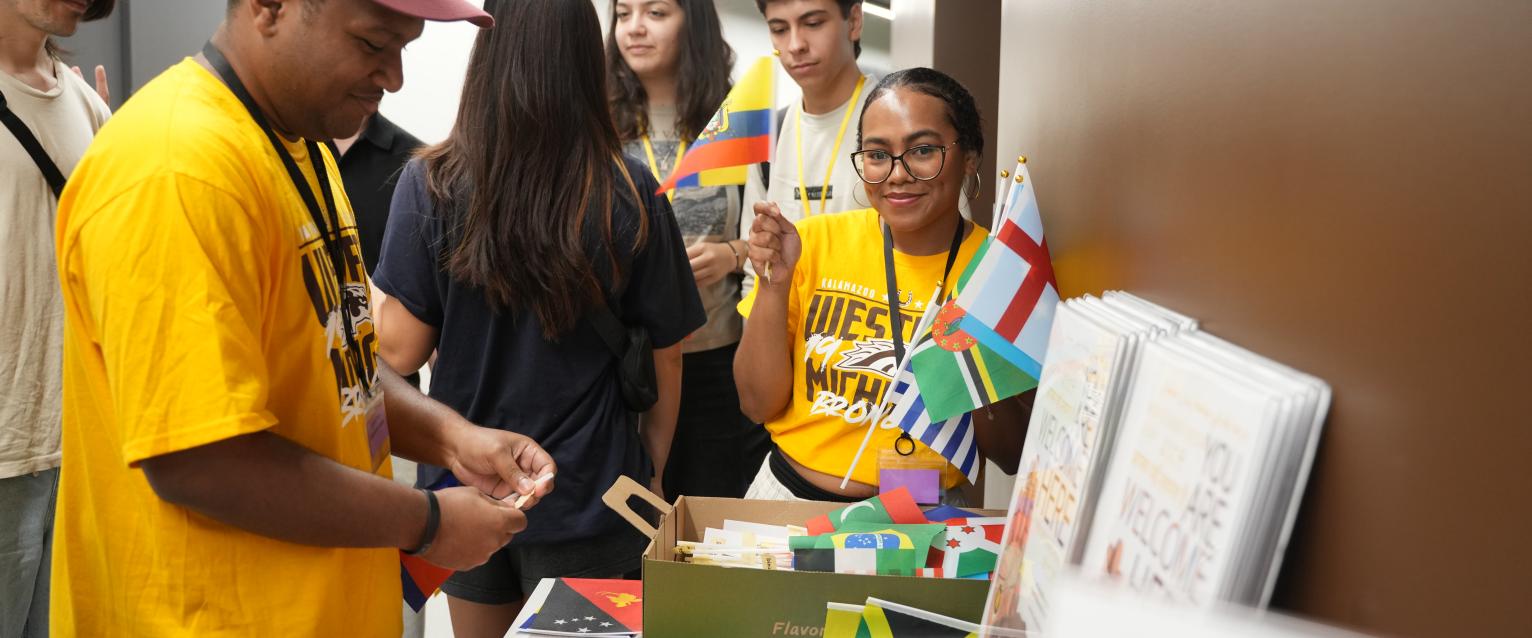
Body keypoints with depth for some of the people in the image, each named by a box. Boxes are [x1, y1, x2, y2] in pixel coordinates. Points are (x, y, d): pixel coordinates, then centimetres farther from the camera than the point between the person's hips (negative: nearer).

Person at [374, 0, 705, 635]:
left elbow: (402, 350, -10)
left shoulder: (430, 183, -12)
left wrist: (367, 293, 12)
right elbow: (665, 355, -4)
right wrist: (652, 473, 11)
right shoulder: (631, 195, -11)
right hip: (584, 496, -1)